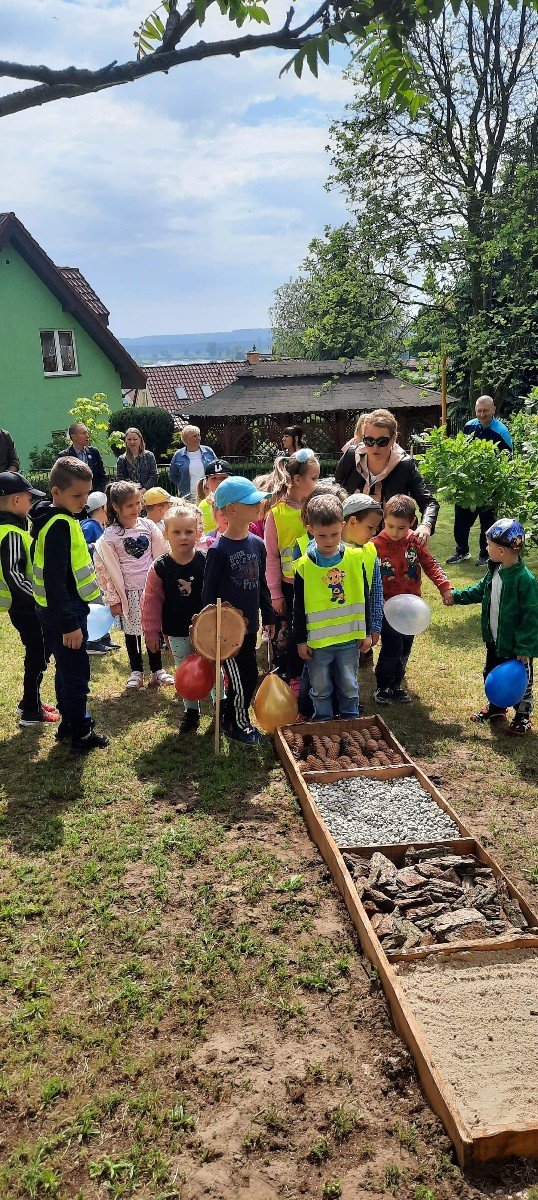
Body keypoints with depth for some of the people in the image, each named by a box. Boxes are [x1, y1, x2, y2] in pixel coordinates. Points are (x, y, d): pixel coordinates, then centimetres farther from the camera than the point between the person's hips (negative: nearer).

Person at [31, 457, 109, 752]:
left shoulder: (53, 519, 9)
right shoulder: (60, 525, -22)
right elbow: (54, 579, -27)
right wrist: (69, 624, -25)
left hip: (55, 611, 10)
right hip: (64, 611, -10)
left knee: (66, 669, 21)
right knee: (76, 673, 1)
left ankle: (69, 721, 34)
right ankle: (82, 734, 13)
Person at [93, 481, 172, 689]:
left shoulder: (148, 526, -1)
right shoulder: (110, 536, -8)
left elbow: (161, 556, 5)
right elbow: (104, 569, -5)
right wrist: (113, 599, -5)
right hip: (128, 592, -2)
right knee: (132, 632, 10)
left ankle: (157, 670, 22)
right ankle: (136, 672, 23)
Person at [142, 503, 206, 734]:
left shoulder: (205, 562, -11)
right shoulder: (160, 567, -10)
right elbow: (152, 600, -4)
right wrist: (151, 632, -2)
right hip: (177, 632, 1)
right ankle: (191, 711, 32)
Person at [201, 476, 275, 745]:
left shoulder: (257, 544, 4)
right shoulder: (218, 550, -15)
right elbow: (208, 592, -11)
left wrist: (268, 617, 15)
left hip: (249, 625, 6)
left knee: (248, 675, 13)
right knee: (243, 677, 0)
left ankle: (231, 717, 33)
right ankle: (239, 724, 21)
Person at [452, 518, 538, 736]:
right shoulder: (494, 571, -3)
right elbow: (479, 591, 17)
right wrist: (455, 596, 9)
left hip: (516, 646, -8)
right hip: (495, 640, 8)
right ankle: (495, 708, 44)